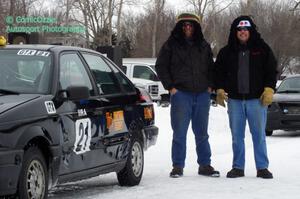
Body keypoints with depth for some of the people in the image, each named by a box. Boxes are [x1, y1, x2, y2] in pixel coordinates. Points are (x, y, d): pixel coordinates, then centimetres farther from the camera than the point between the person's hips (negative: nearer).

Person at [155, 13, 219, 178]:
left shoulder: (204, 46, 13)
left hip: (202, 95, 3)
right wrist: (170, 87, -5)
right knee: (179, 132, -3)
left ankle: (205, 165, 15)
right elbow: (161, 66, 3)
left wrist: (210, 86, 8)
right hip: (181, 94, -3)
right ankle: (178, 167, 2)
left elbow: (211, 67, 22)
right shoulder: (171, 45, 2)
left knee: (202, 133, 9)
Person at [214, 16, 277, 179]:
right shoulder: (226, 52, 9)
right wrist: (220, 89, -1)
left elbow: (271, 70, 3)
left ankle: (262, 167, 5)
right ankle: (238, 167, 13)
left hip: (256, 99, -2)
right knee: (237, 135, 6)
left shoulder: (262, 49, 3)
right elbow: (219, 72, 12)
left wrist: (269, 89, -8)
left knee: (259, 134, -1)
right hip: (234, 100, 2)